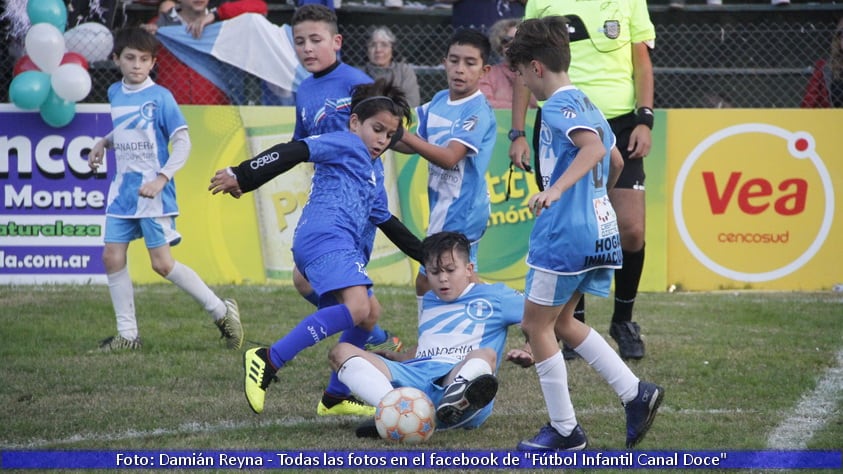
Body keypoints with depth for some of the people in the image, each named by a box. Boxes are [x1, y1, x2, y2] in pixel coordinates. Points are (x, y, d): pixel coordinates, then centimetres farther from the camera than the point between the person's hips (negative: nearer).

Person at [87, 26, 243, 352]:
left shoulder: (160, 97, -10)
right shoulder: (115, 94, 9)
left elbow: (182, 143, -12)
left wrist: (161, 179, -22)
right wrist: (104, 143, 9)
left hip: (153, 194, -7)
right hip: (122, 190, 7)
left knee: (162, 263, -7)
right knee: (112, 257, 0)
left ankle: (221, 311, 6)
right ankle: (127, 335, 9)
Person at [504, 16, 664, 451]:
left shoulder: (559, 105, -13)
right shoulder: (586, 104, 16)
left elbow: (593, 146, -31)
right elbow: (615, 161, 28)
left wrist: (557, 188, -42)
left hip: (565, 233, -10)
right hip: (599, 231, 10)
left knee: (536, 325, 3)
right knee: (560, 322, 20)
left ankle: (564, 429, 7)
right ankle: (635, 393, 11)